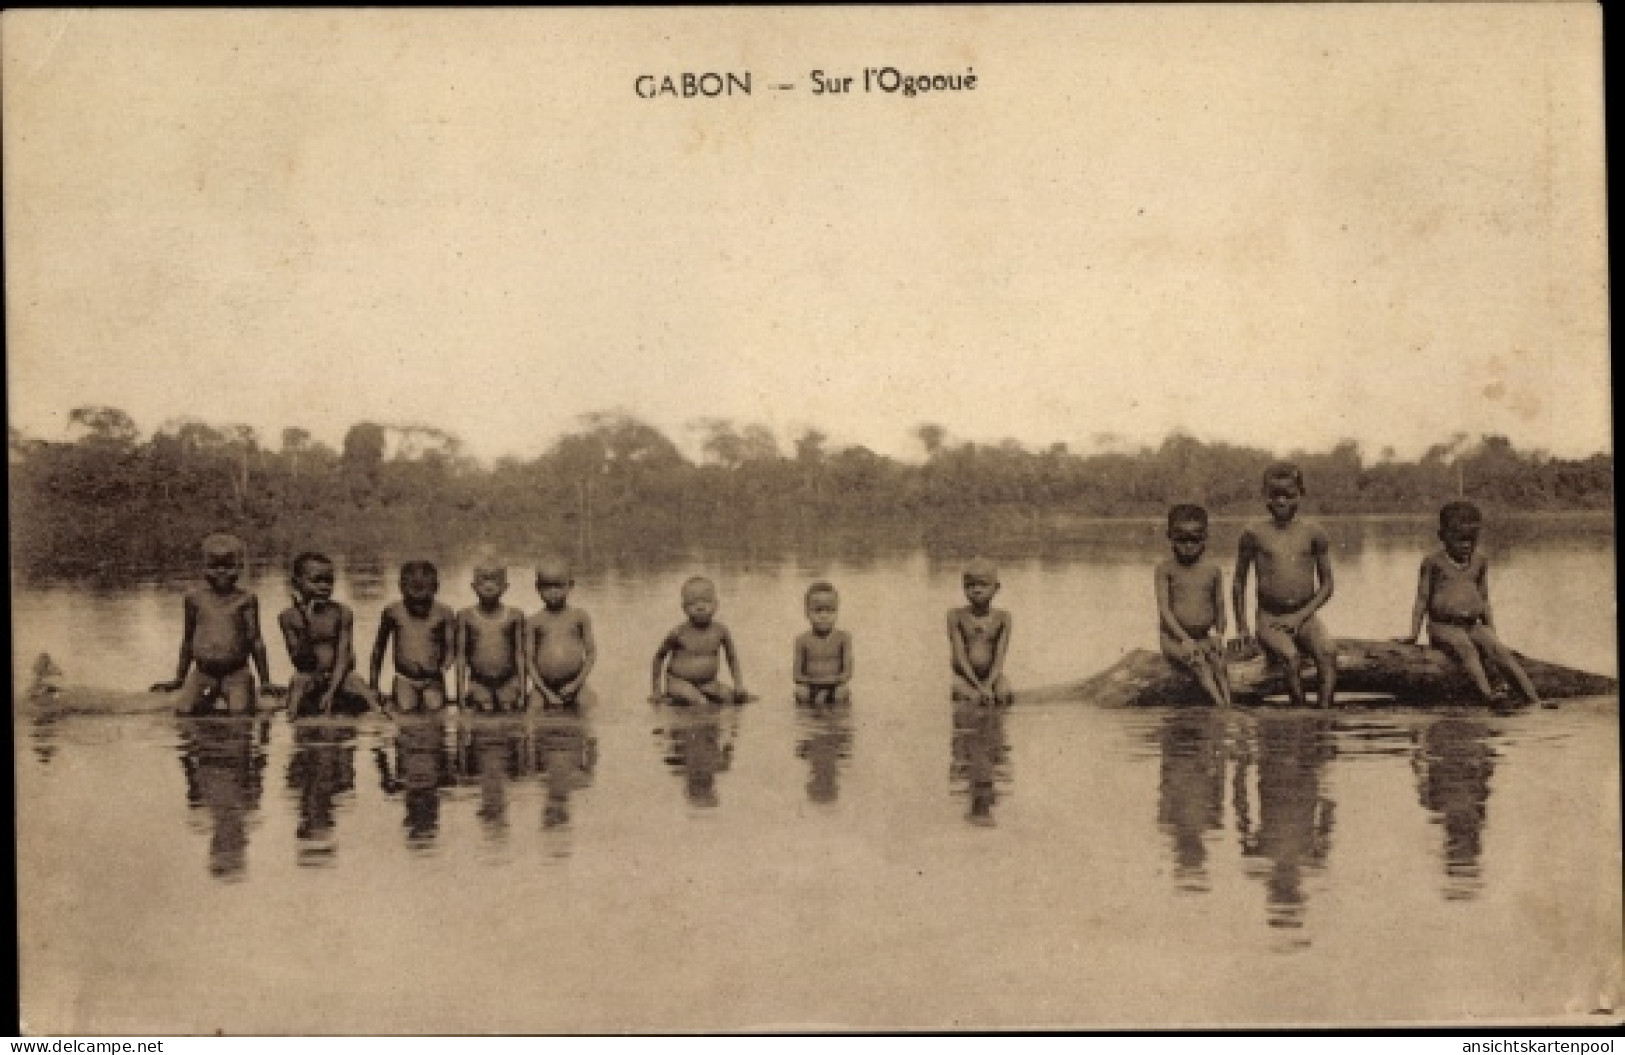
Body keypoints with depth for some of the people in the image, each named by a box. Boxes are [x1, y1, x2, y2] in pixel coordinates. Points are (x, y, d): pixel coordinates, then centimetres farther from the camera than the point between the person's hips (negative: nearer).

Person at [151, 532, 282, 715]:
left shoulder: (245, 600, 2)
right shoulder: (195, 598, 8)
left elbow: (255, 641, 2)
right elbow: (188, 640, 18)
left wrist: (265, 681, 0)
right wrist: (179, 678, 21)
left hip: (236, 674, -2)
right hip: (202, 673, 2)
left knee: (240, 710, -26)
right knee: (183, 710, -19)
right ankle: (209, 700, 11)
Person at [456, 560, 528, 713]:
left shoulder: (514, 616, 3)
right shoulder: (466, 616, 3)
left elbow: (520, 653, 5)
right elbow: (461, 654, 6)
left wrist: (522, 688, 1)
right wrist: (461, 688, 2)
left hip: (508, 683, 0)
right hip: (478, 683, 0)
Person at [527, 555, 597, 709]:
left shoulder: (579, 617, 1)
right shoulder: (535, 622, 0)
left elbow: (591, 653, 2)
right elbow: (529, 660, -1)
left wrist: (577, 683, -8)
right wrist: (546, 692, -8)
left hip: (572, 685, 0)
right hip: (547, 686, 0)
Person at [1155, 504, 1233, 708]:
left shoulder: (1212, 570, 11)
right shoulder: (1166, 569, 1)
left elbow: (1219, 607, 14)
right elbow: (1164, 609, -7)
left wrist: (1218, 635, -5)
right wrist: (1185, 639, -17)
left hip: (1204, 638, 3)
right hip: (1173, 638, -3)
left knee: (1218, 659, -29)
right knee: (1197, 661, -31)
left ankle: (1228, 705, -39)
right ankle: (1220, 703, -42)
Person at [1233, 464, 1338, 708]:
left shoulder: (1313, 532, 4)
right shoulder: (1254, 534, 2)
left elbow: (1326, 585, 7)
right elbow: (1239, 582, 13)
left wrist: (1300, 617, -6)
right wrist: (1242, 628, 7)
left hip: (1305, 617, 1)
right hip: (1269, 618, -1)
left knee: (1328, 651, -29)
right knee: (1289, 655, -31)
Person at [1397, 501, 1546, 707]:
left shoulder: (1480, 560, 16)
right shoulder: (1434, 561, 4)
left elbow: (1484, 599, 20)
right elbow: (1422, 599, 4)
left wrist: (1492, 633, 14)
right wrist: (1414, 634, -4)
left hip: (1473, 626, 4)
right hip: (1443, 626, -4)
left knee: (1499, 650, -24)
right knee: (1466, 647, -35)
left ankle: (1535, 699, -33)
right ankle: (1487, 695, -53)